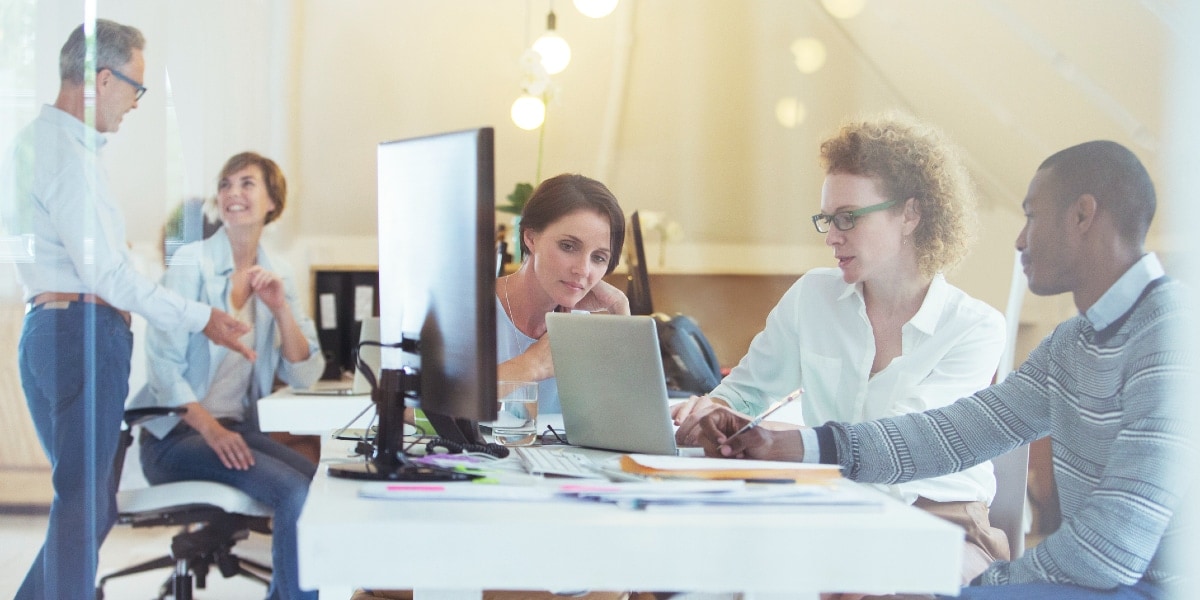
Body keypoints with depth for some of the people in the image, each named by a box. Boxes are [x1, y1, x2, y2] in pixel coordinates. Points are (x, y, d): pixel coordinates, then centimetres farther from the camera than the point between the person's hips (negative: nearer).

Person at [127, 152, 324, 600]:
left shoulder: (276, 275, 8)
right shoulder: (192, 264, -8)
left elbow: (304, 375, 4)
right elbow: (163, 364, -15)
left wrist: (280, 308, -11)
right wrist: (211, 430, -25)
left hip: (239, 428, 6)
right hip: (177, 435, -6)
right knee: (294, 491, -25)